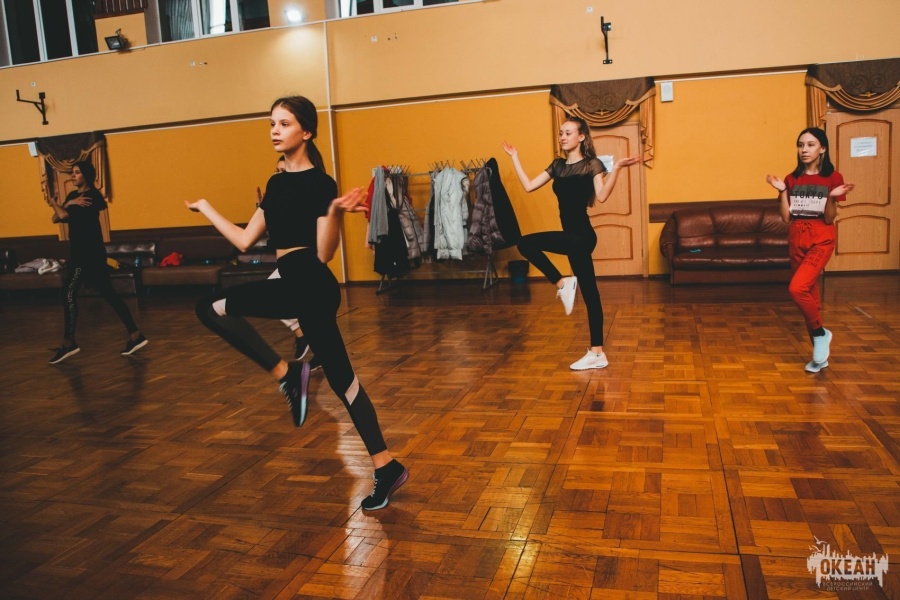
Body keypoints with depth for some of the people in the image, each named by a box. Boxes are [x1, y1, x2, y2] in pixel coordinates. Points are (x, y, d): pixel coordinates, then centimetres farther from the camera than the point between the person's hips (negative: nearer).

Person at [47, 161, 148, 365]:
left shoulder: (92, 195, -12)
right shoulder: (73, 195, 15)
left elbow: (64, 216, -19)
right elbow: (55, 219, 7)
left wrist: (54, 204, 2)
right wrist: (68, 203, -9)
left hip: (90, 252, -9)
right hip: (80, 252, 9)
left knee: (68, 293, -9)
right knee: (108, 294, 8)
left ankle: (69, 343, -1)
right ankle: (135, 335, 10)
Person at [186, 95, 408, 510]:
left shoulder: (320, 183, -11)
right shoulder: (276, 183, 14)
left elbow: (324, 254, -18)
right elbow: (245, 241, 17)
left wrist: (336, 212, -34)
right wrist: (206, 209, 27)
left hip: (312, 286, -8)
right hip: (292, 284, 9)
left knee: (339, 377, -4)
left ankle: (387, 467, 9)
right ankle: (287, 375, 8)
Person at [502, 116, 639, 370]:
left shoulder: (592, 164, -6)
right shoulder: (558, 165, 14)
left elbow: (602, 196, -20)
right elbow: (528, 186, 10)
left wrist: (616, 168, -29)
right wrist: (514, 157, 13)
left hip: (581, 235, -8)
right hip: (573, 236, 8)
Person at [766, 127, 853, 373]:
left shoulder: (833, 178, -3)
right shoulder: (792, 179, 7)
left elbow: (829, 219, -7)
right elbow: (786, 218, 1)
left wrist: (832, 197, -23)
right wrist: (782, 191, -7)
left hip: (821, 240, -4)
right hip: (797, 241, 5)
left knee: (797, 288, -22)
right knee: (810, 294, 9)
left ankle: (820, 332, 2)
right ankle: (821, 351, 19)